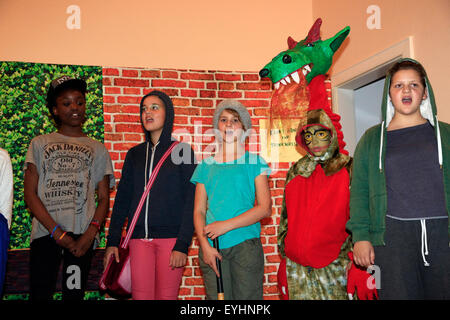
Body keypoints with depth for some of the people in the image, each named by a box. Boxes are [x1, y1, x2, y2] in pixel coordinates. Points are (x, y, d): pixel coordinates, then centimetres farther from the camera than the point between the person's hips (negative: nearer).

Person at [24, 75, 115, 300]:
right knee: (40, 294, -3)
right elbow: (30, 193, 3)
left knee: (74, 294, 3)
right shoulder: (40, 144, 11)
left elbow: (104, 198, 8)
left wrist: (91, 233, -9)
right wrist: (56, 231, -8)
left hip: (82, 234, 1)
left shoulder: (97, 149, 13)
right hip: (45, 232, 0)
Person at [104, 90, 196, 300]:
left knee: (166, 296, 1)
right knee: (140, 296, 1)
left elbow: (191, 202, -4)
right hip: (139, 239, 3)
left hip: (171, 238, -3)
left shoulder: (182, 151, 2)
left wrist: (182, 245, -12)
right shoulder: (134, 154, 13)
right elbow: (122, 200, 13)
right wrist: (112, 241, 5)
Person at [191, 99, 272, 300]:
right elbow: (199, 211, 7)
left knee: (246, 297, 1)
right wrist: (205, 245, -7)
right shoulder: (206, 166, 10)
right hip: (212, 247, 2)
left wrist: (226, 225, -12)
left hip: (246, 244, -2)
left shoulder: (254, 162, 4)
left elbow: (265, 208, -4)